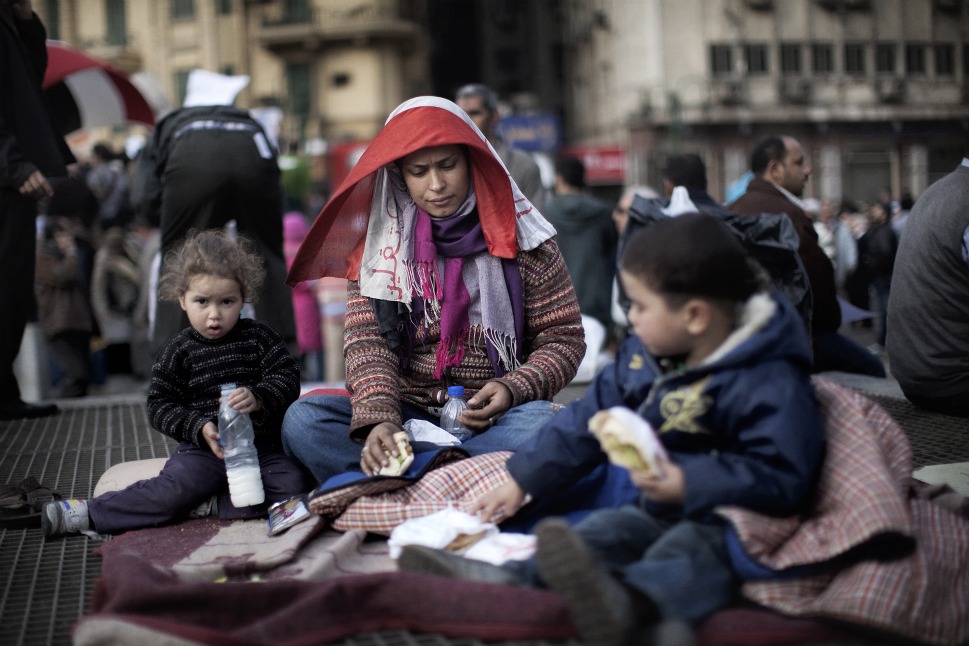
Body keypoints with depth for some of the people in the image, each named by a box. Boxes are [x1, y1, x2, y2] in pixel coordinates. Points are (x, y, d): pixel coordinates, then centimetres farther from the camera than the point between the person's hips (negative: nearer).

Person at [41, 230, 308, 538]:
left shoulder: (259, 337, 3)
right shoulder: (181, 350, 0)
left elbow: (287, 377, -2)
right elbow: (159, 406, 0)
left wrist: (258, 397, -23)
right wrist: (200, 428, -17)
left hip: (261, 446, 2)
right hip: (205, 449, -2)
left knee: (292, 486, -24)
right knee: (173, 489, -27)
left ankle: (211, 505, -19)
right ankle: (89, 513, -16)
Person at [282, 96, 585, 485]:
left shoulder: (523, 239, 1)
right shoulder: (380, 241, 5)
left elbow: (563, 338, 3)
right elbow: (367, 342, -5)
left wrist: (512, 389, -17)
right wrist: (378, 419, -24)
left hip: (491, 419, -1)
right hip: (408, 414, 2)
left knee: (541, 425, -35)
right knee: (303, 419, -23)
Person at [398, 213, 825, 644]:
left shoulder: (771, 384, -19)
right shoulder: (644, 354, 7)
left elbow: (781, 480, -25)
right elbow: (587, 421, 14)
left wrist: (690, 484, -33)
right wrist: (522, 482, 13)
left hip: (729, 523, -9)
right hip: (656, 512, 9)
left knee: (681, 555, -38)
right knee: (598, 532, -15)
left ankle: (625, 602, -71)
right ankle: (505, 581, -40)